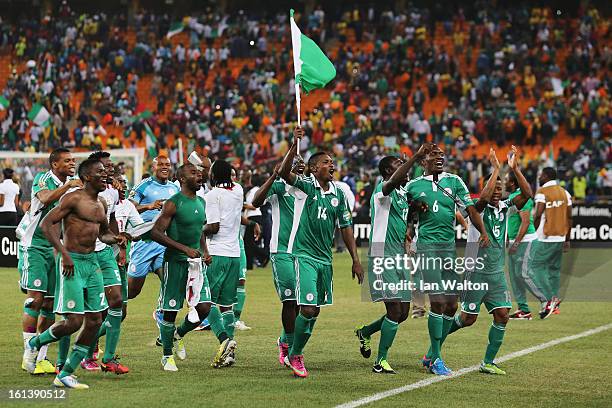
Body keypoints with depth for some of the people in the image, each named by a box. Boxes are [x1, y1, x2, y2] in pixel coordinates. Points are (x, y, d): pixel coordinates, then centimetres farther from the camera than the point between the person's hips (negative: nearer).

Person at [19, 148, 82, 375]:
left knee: (50, 303, 4)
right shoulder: (42, 179, -9)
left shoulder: (72, 185, 11)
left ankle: (41, 357, 10)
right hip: (34, 246, -6)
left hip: (56, 247, 6)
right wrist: (68, 186, -35)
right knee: (35, 299, -12)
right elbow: (46, 199, -31)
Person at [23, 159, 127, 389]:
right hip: (73, 263, -8)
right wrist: (64, 253, -22)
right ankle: (33, 345, 14)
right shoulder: (74, 199, -11)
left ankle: (65, 375, 9)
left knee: (94, 321, 3)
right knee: (74, 322, -13)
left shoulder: (101, 204, 15)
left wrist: (114, 239, 7)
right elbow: (46, 223, -16)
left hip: (92, 262, 8)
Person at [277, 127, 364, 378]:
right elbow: (284, 174, -25)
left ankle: (295, 353, 27)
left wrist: (356, 260, 11)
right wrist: (294, 146, -38)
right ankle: (295, 356, 3)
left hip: (325, 258, 6)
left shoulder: (338, 194, 10)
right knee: (308, 308, -14)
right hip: (305, 255, -6)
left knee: (315, 310, 11)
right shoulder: (306, 186, -5)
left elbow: (346, 228, 15)